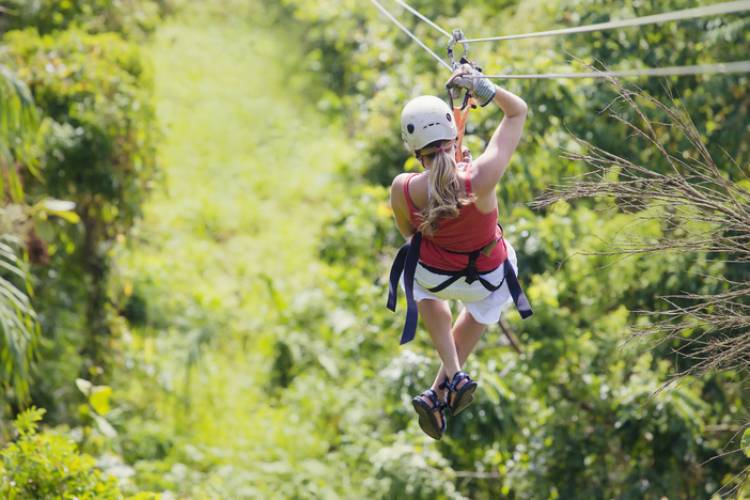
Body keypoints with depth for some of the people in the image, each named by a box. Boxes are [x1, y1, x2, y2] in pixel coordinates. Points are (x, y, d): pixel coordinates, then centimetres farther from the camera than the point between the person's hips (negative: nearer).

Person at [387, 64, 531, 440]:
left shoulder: (402, 190, -32)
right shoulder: (481, 178, -37)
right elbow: (518, 111, -22)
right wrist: (482, 87, -31)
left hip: (434, 275, 0)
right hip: (489, 277, 0)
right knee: (481, 308, 39)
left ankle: (453, 374, 29)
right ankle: (440, 392, 39)